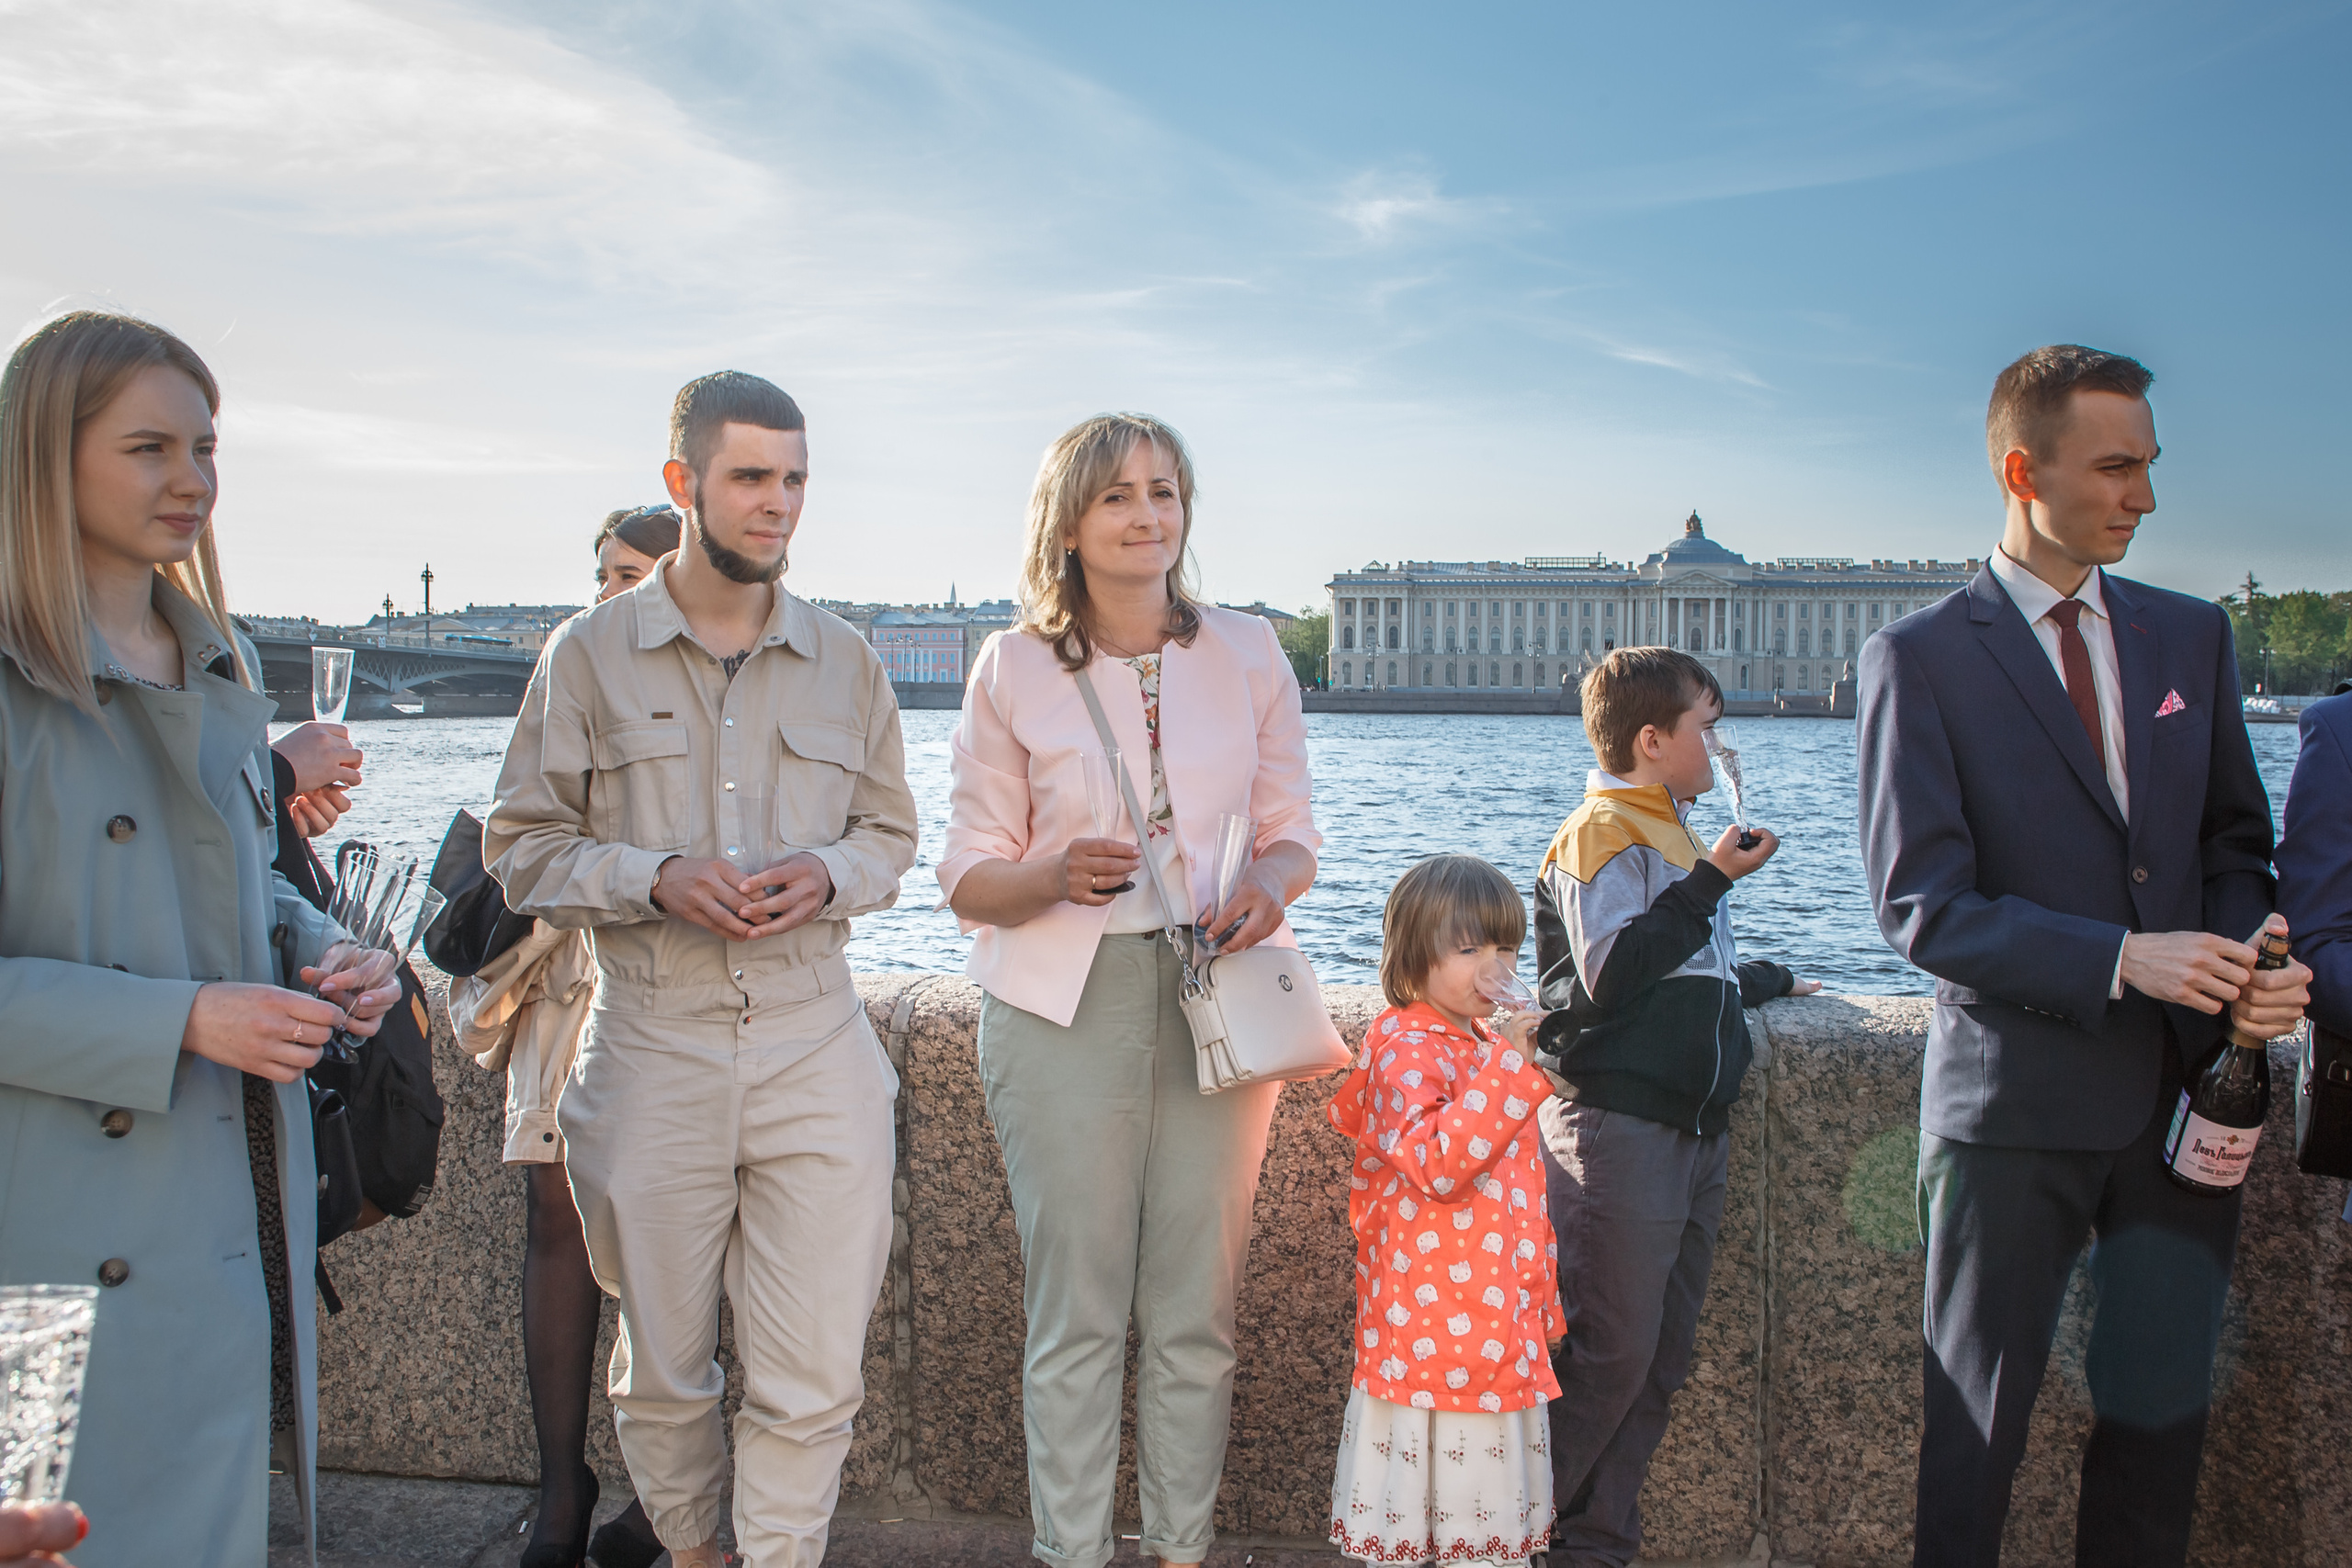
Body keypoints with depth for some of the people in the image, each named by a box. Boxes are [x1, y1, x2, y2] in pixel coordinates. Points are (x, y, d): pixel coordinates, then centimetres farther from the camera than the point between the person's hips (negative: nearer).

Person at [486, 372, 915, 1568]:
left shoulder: (844, 662, 9)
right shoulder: (590, 652, 2)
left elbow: (891, 833, 15)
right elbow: (521, 846, 3)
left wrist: (829, 873, -7)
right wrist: (656, 877, -14)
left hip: (816, 1046, 1)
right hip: (652, 1052, -1)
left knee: (814, 1377, -1)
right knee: (662, 1367, 13)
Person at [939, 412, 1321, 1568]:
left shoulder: (1247, 652, 7)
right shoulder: (1011, 668, 1)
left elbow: (1291, 833, 12)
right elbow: (969, 876, 2)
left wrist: (1269, 887, -11)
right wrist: (1060, 877, -19)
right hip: (1064, 1006, -1)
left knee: (1197, 1310, 7)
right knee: (1075, 1314, 2)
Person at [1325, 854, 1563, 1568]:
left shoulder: (1481, 1044, 12)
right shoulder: (1407, 1051, -16)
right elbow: (1437, 1162, -30)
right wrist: (1508, 1064, -31)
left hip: (1498, 1315, 9)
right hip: (1437, 1317, -9)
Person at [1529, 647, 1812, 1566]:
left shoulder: (1674, 833, 20)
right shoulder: (1601, 832, -8)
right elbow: (1613, 974, -20)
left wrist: (1767, 981, 34)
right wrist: (1713, 881, -16)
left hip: (1694, 1127, 9)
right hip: (1618, 1128, -9)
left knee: (1660, 1359, 11)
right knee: (1608, 1353, -7)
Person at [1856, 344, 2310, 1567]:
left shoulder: (2191, 635, 10)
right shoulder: (1918, 658, -6)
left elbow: (2235, 844, 15)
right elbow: (1919, 906, -12)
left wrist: (2249, 959, -6)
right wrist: (2119, 959, -22)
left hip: (2184, 1095, 4)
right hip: (2017, 1100, -4)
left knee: (2161, 1415, 12)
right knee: (1977, 1422, 8)